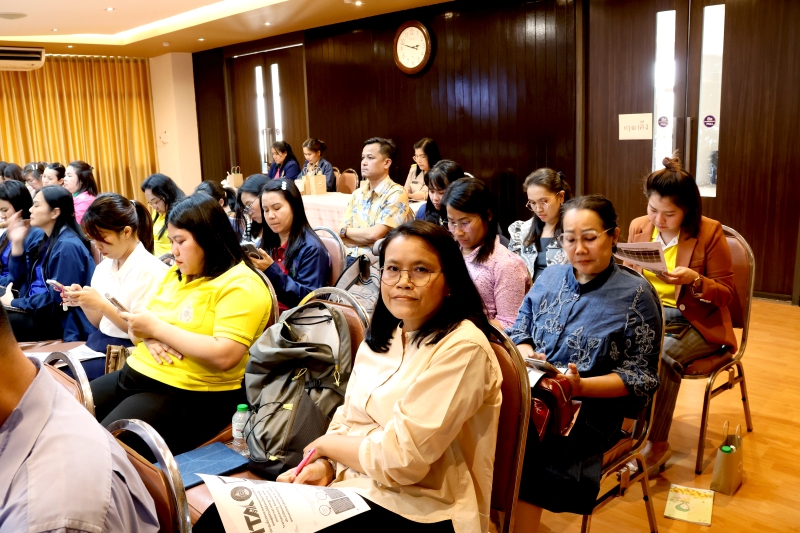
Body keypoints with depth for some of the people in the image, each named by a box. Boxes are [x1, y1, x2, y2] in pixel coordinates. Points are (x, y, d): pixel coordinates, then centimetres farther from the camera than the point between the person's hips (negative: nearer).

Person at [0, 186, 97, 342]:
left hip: (62, 322, -9)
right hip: (38, 311, 9)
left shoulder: (67, 246, -17)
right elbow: (21, 282, 13)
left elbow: (56, 300, -18)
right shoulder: (45, 239, 11)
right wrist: (17, 243, 5)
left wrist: (14, 302, -8)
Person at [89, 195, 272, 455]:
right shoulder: (176, 273, 13)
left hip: (189, 396, -8)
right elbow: (142, 328, 17)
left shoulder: (241, 286, -14)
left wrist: (158, 329, -20)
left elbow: (225, 356, -25)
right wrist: (146, 336, -9)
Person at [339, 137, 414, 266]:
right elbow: (343, 237, 6)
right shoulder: (357, 194, 13)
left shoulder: (396, 194, -7)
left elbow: (374, 234, -16)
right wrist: (369, 239, -10)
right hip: (351, 257, 6)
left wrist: (345, 231, 0)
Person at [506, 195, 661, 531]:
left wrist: (581, 386, -19)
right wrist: (526, 354, -5)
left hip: (591, 407, -4)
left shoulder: (635, 294, -3)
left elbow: (642, 377, -5)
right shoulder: (550, 277, 11)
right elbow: (519, 329, 18)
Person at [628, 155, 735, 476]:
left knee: (664, 356, -33)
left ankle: (657, 443, -15)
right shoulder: (639, 227, 4)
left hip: (695, 322, -3)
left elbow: (726, 294, -4)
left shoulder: (709, 232, -8)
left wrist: (695, 280, -24)